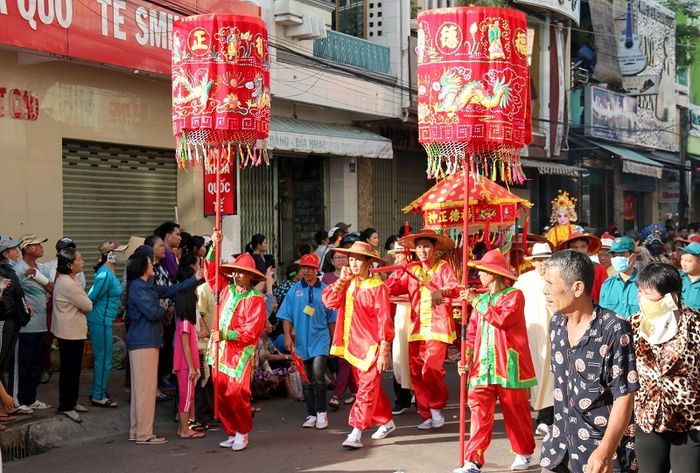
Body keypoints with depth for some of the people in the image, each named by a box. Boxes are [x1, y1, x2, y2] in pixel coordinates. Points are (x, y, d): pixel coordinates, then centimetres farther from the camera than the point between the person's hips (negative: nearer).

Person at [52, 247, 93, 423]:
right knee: (70, 370, -1)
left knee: (73, 368, 17)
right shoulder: (68, 284, -23)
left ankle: (71, 401, 27)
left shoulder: (65, 280, 10)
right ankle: (66, 406, 8)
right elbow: (88, 306, -16)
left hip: (72, 331, 10)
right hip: (70, 333, -10)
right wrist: (86, 300, 4)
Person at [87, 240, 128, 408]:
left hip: (103, 321, 10)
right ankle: (98, 397, 7)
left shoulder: (108, 272, 9)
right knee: (104, 360, -2)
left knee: (101, 358, 18)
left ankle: (97, 392, 28)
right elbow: (91, 297, -21)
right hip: (101, 321, -10)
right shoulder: (105, 275, -21)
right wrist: (90, 312, -6)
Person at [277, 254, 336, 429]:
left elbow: (332, 318, 8)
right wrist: (287, 335, -7)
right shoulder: (294, 290, 2)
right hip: (301, 341, 2)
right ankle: (311, 414, 20)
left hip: (320, 339, -2)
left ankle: (321, 412, -2)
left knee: (318, 376, -16)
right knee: (306, 380, 9)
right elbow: (287, 316, 3)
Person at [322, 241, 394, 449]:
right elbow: (329, 301, -3)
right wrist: (341, 280, -7)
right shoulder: (347, 284, 8)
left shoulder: (377, 287, -11)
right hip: (353, 345, 7)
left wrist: (384, 352, -14)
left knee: (367, 390, -6)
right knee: (368, 388, 17)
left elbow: (384, 321, -12)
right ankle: (386, 422, 33)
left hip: (371, 346, -7)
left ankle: (356, 434, -8)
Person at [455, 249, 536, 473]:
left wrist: (476, 301, -13)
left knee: (515, 412, 7)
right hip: (483, 366, 5)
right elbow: (473, 332, 16)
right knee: (479, 411, -6)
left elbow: (502, 318, -20)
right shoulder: (481, 300, 16)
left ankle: (524, 453, 28)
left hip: (508, 365, -5)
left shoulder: (514, 295, -3)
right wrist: (466, 358, 2)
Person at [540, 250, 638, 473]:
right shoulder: (556, 323, 2)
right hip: (561, 440, 6)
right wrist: (558, 428, 17)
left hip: (601, 444, -6)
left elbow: (624, 396, -19)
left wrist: (605, 452, -25)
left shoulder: (614, 330, -19)